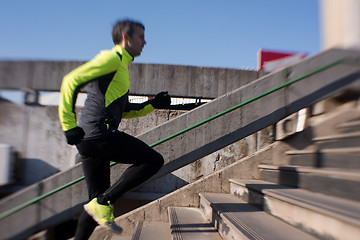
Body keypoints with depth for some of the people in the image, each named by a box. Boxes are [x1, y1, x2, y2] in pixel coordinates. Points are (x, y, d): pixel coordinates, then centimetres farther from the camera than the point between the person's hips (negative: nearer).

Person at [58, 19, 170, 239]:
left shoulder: (121, 67, 26)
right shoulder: (113, 58, -4)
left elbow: (123, 110, 30)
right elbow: (71, 80, -14)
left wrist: (153, 104, 20)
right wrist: (69, 125, -17)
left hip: (88, 138, 10)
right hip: (100, 133, -10)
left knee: (99, 200, 13)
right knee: (154, 160, -6)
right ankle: (104, 203, -7)